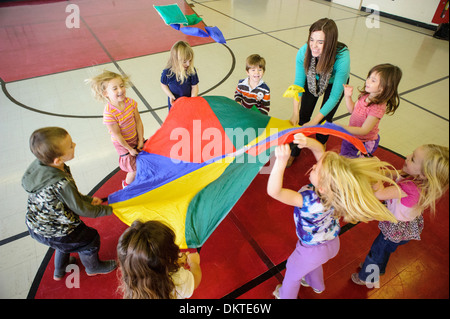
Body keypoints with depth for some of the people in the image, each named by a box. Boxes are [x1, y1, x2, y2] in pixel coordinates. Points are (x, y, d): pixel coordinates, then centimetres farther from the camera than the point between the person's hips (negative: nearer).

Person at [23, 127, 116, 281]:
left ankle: (59, 271, 61)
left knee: (67, 240, 35)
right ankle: (93, 267, 48)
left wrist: (88, 199, 3)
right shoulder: (61, 184, -39)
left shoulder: (38, 164, -14)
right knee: (89, 240, 18)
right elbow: (81, 210, -24)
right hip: (54, 233, -8)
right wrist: (109, 209, -12)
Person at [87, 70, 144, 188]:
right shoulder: (109, 113, -31)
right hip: (123, 143, -5)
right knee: (135, 169, 4)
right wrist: (129, 149, -13)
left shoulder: (130, 102, -16)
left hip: (135, 137, 5)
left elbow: (138, 121, -8)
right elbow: (117, 135, -23)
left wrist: (140, 140, -7)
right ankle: (127, 184, 37)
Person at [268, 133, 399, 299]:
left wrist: (281, 161, -61)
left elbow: (274, 191, -51)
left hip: (313, 250, -6)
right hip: (332, 243, 6)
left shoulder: (311, 201, -46)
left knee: (293, 273, 27)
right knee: (313, 263, 40)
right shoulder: (332, 189, -27)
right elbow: (320, 150, -21)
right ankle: (317, 285, 70)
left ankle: (285, 295, 57)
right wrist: (308, 142, -41)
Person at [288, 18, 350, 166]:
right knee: (303, 115, -1)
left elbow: (335, 96, -35)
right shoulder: (303, 52, -35)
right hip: (313, 81, 2)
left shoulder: (342, 59, -42)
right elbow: (298, 84, -24)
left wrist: (314, 122, -36)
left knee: (324, 120, 0)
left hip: (334, 83, -2)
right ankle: (294, 152, 18)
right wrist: (295, 113, -34)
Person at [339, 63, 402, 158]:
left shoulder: (377, 108, -32)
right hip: (351, 137, 7)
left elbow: (364, 130, -30)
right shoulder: (366, 95, -10)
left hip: (363, 143, -7)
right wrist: (348, 96, -10)